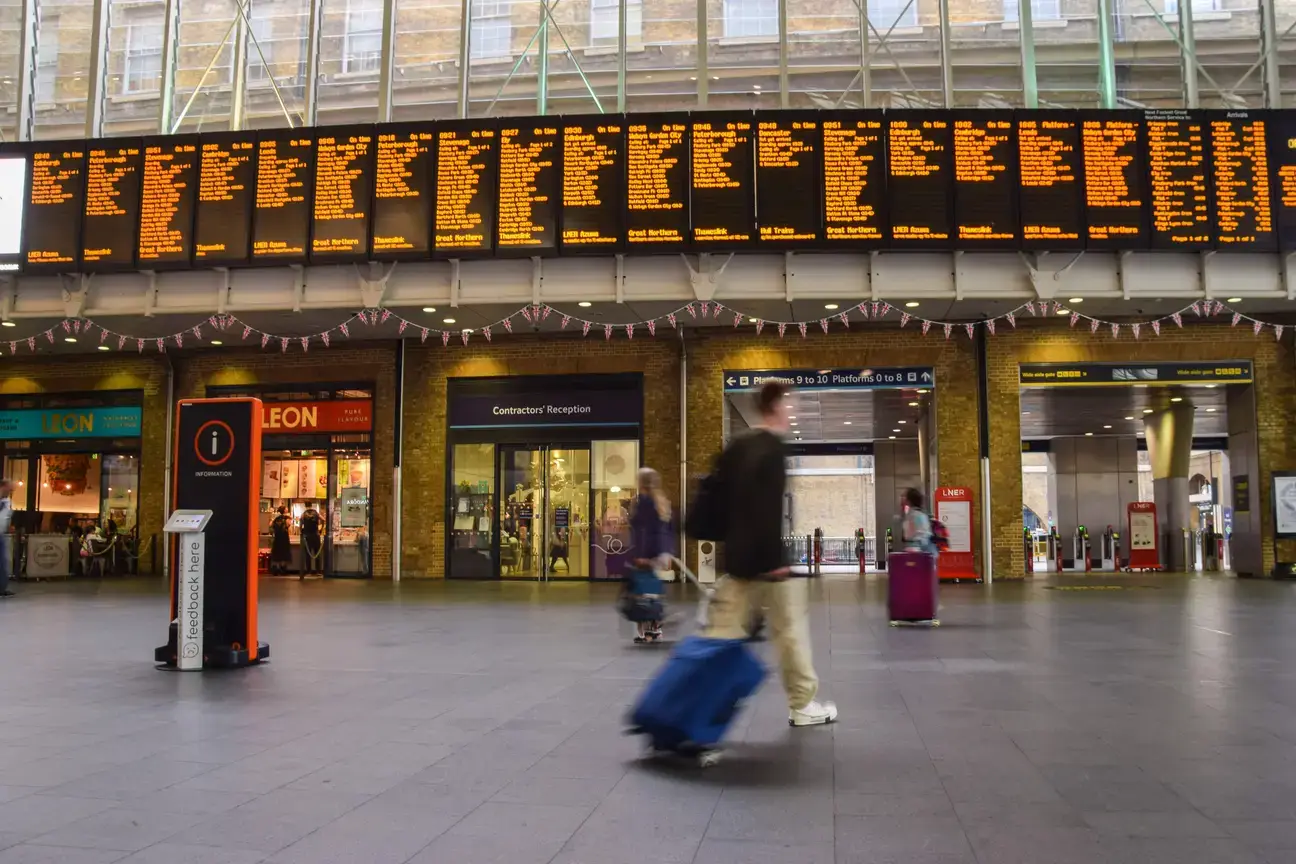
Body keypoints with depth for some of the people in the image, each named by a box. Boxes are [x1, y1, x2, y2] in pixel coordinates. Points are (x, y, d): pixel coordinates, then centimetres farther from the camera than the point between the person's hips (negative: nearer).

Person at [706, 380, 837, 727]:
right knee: (790, 630, 7)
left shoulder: (737, 445, 11)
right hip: (769, 557, -8)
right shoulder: (774, 448, -14)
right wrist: (777, 557, -21)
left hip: (738, 555, 8)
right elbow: (772, 508, -22)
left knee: (724, 629, 8)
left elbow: (721, 493, 15)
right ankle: (802, 705, 18)